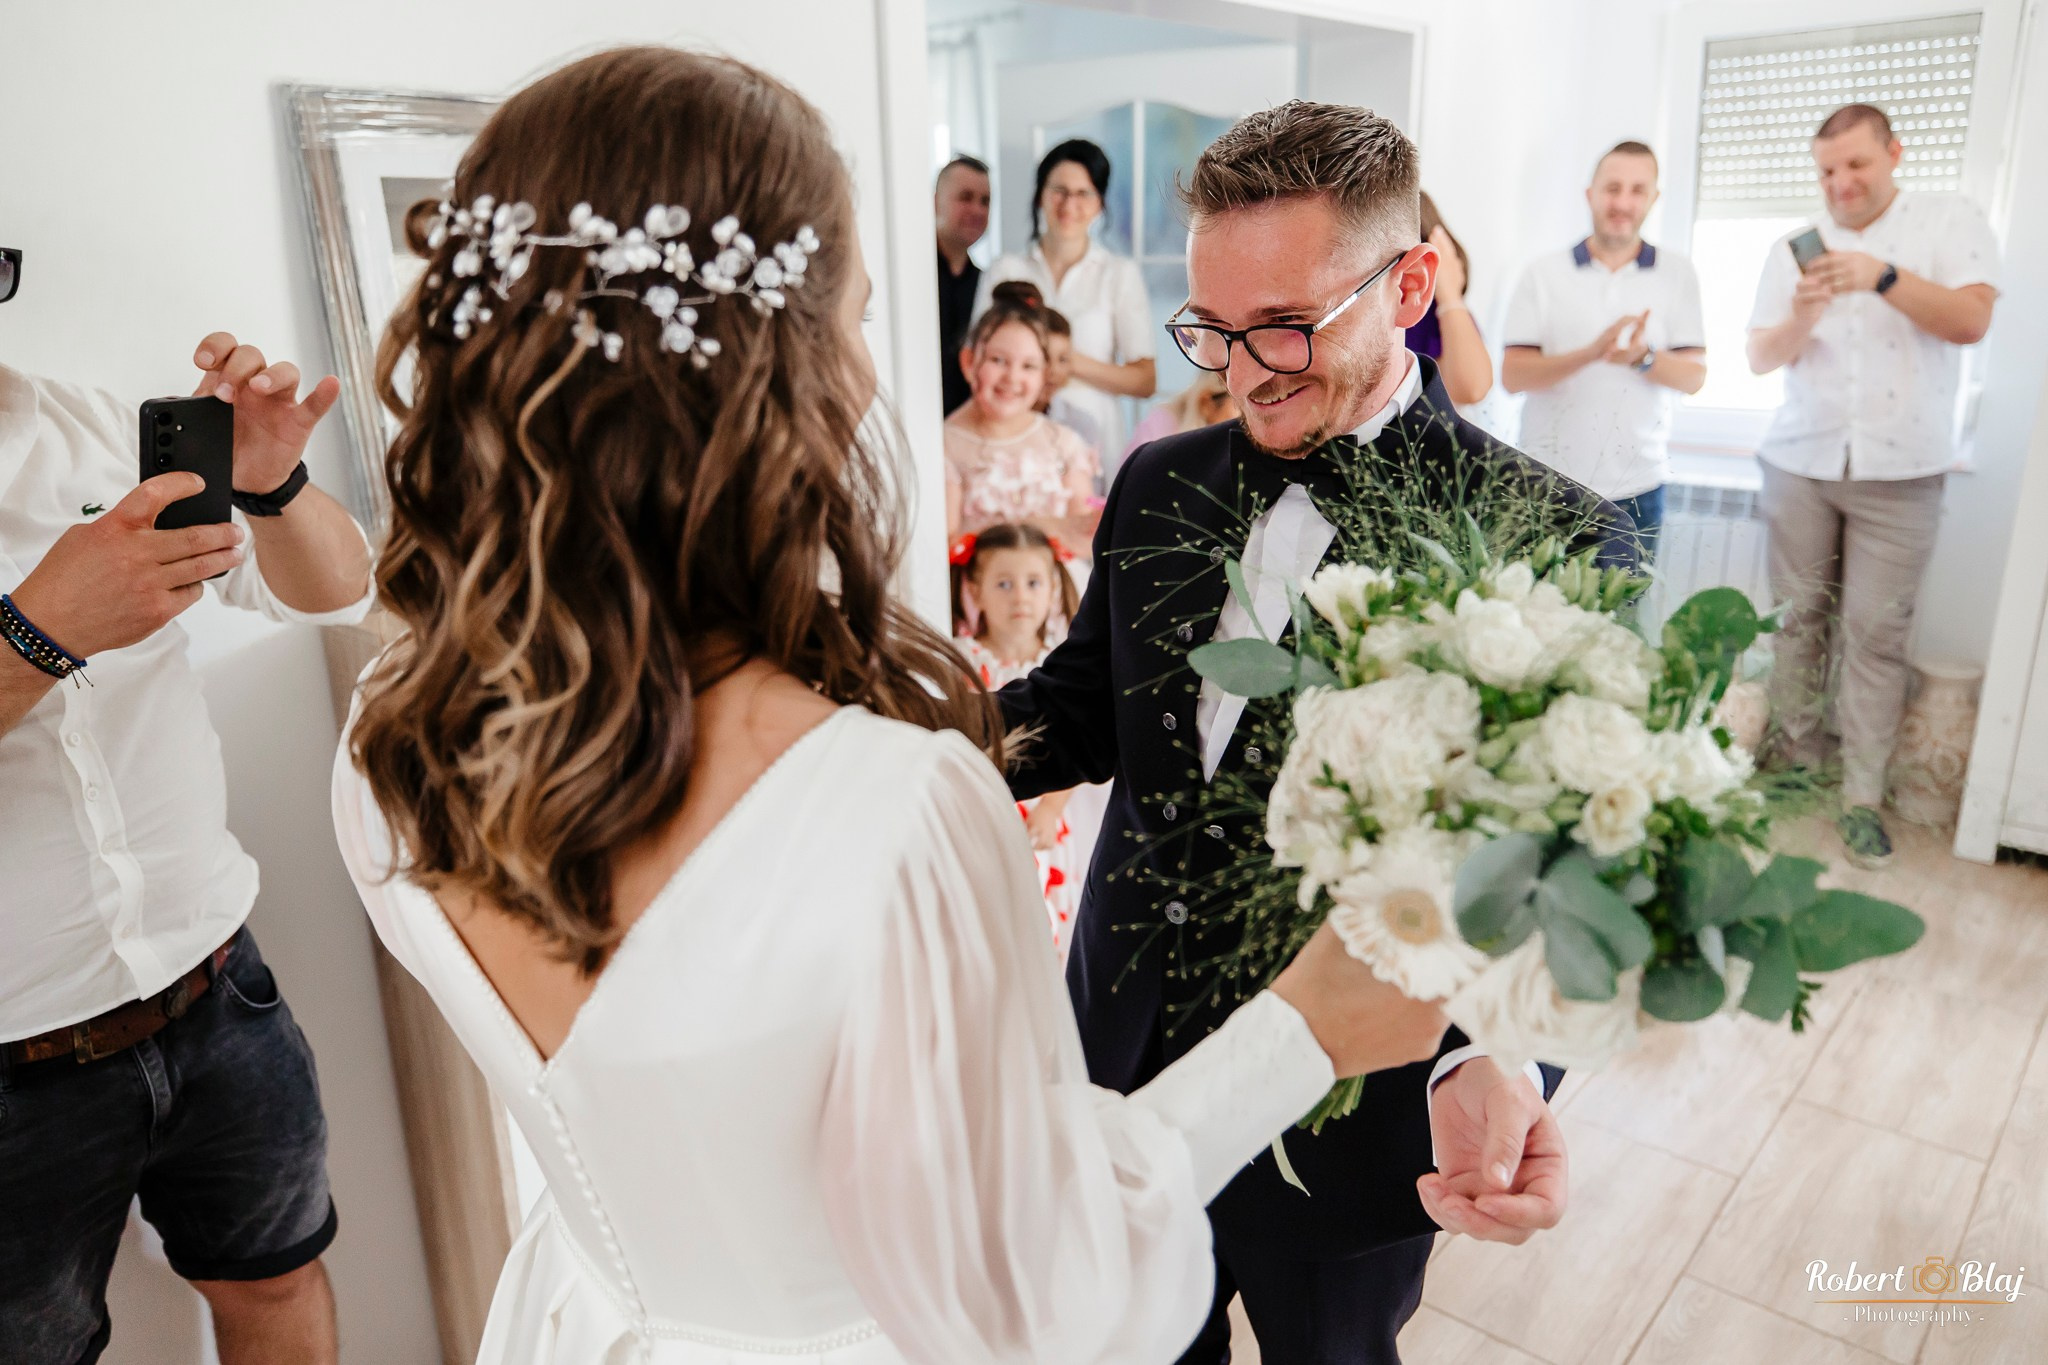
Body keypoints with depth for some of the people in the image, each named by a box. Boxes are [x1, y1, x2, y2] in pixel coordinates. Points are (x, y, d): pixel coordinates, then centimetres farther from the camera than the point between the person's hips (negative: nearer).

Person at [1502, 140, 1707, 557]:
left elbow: (1694, 376, 1)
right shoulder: (1544, 273, 2)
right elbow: (1512, 376, -6)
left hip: (1636, 491, 1)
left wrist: (1643, 357, -20)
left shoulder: (1676, 273, 6)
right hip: (1547, 487, -1)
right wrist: (1591, 352, -22)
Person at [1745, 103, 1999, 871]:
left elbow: (1972, 321, -9)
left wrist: (1884, 276, -21)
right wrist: (1800, 316, -14)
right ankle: (1794, 759, 15)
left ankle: (1863, 798, 1)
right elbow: (1760, 357, 6)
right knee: (1798, 617, 3)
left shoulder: (1950, 220, 4)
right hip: (1801, 463, 3)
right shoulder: (1794, 248, 10)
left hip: (1899, 470, -2)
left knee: (1877, 632, -4)